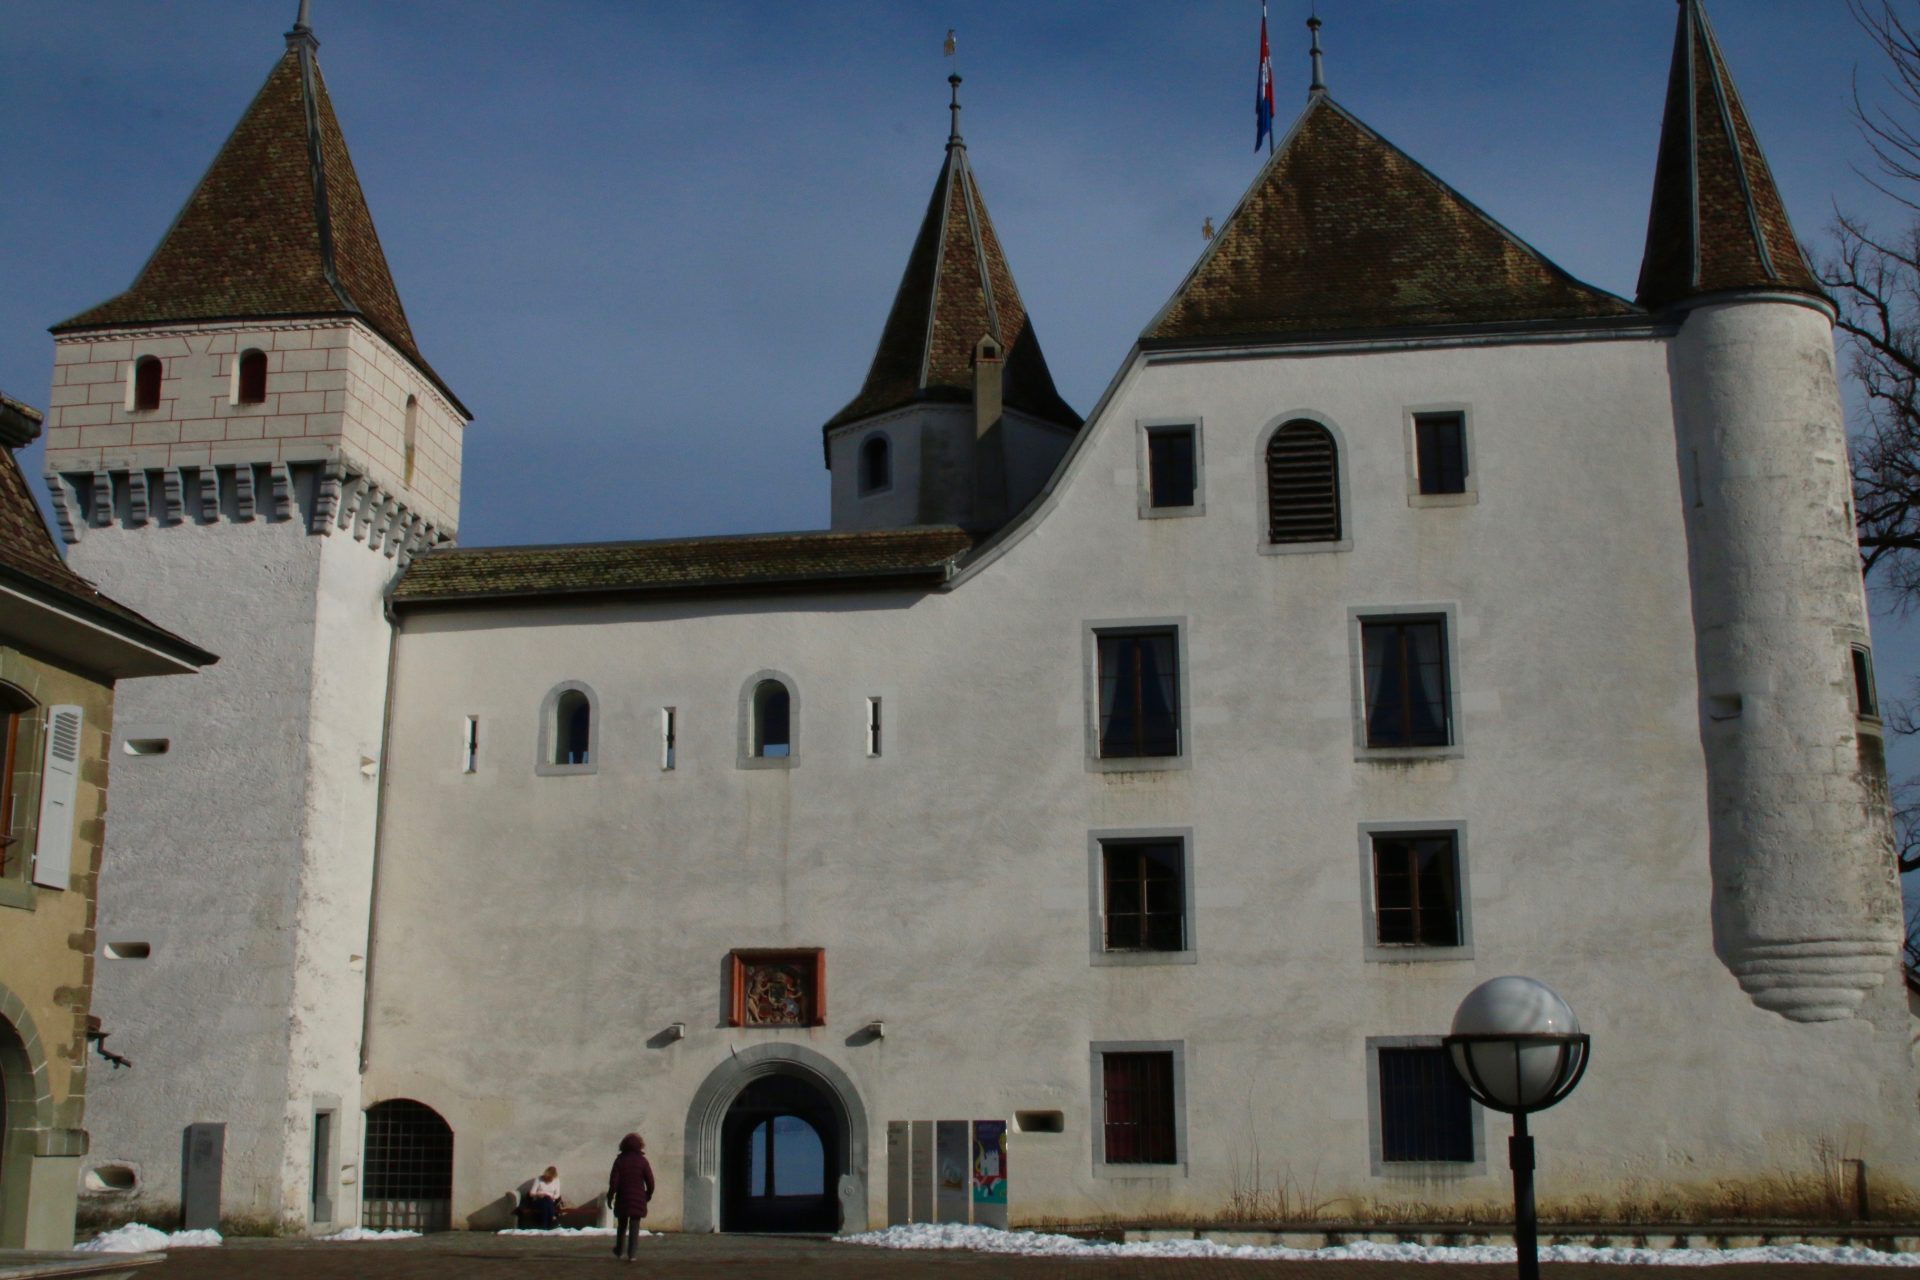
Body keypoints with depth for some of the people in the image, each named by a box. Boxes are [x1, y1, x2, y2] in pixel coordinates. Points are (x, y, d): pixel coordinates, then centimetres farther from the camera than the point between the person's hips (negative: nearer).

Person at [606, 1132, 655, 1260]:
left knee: (621, 1225, 18)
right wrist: (649, 1194, 12)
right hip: (638, 1200, -1)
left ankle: (618, 1251, 29)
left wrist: (610, 1197, 0)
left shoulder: (620, 1160, -3)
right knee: (634, 1226, 2)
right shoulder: (642, 1160, -4)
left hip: (622, 1198, 1)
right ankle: (631, 1254, -5)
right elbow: (650, 1180, -4)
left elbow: (614, 1180, -7)